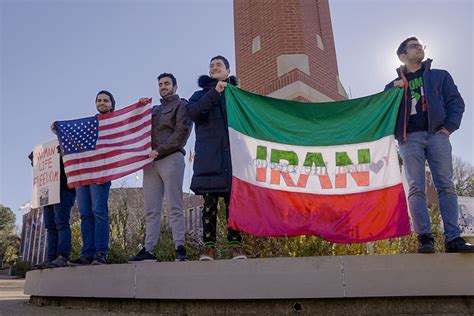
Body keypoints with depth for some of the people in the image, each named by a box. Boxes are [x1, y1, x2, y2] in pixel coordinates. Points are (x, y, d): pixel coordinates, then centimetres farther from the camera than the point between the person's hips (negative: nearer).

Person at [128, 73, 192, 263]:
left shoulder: (181, 105, 10)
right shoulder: (154, 109, 29)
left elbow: (182, 132, -5)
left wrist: (160, 150, -13)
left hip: (171, 158, -6)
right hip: (151, 161, 6)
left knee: (175, 207, -9)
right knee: (151, 210, 2)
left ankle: (180, 248, -10)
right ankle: (148, 250, 4)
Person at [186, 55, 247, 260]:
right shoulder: (202, 94, 20)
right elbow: (192, 111, -3)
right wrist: (214, 92, -10)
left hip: (232, 153, 1)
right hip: (209, 154, 0)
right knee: (210, 201, -6)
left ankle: (235, 245, -1)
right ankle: (209, 247, -3)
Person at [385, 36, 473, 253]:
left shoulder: (440, 76, 21)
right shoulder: (394, 85, 21)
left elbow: (456, 102, 13)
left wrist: (449, 127, -3)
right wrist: (394, 91, -3)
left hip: (436, 134, 1)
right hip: (410, 138, 0)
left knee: (446, 185, -7)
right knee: (416, 188, -10)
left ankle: (453, 238, -8)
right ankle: (424, 238, -14)